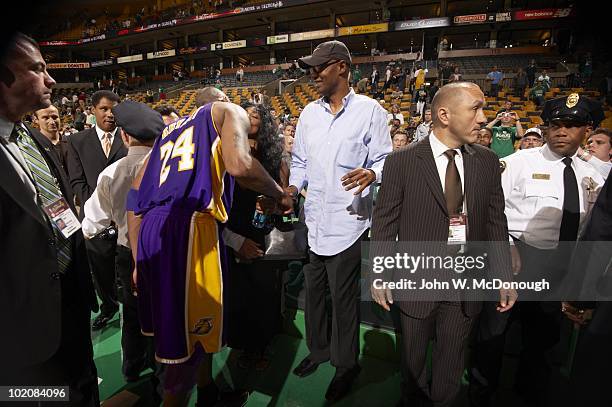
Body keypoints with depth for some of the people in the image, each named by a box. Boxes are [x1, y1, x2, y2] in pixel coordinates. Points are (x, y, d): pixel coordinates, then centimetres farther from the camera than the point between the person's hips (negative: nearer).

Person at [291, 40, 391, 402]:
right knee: (313, 289, 16)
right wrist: (292, 188, 1)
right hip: (314, 219, 5)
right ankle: (319, 349, 40)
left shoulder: (369, 109, -3)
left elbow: (384, 159, -3)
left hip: (347, 220, -5)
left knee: (344, 295, 6)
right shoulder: (309, 112, 12)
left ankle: (346, 363, 30)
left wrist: (371, 174, -24)